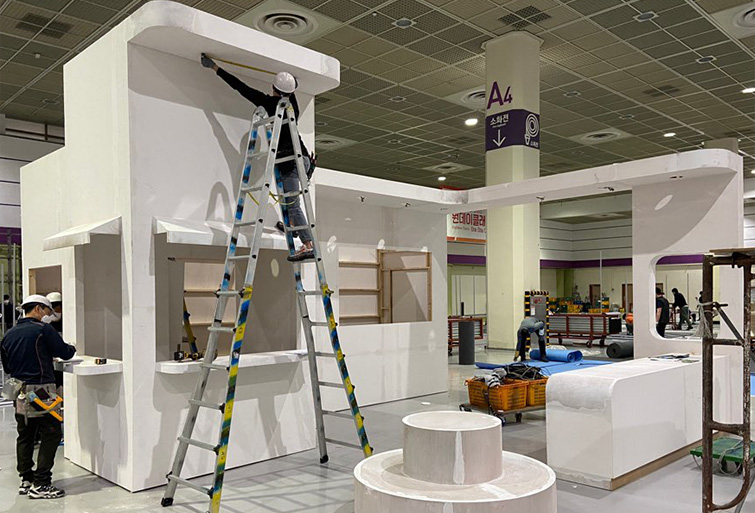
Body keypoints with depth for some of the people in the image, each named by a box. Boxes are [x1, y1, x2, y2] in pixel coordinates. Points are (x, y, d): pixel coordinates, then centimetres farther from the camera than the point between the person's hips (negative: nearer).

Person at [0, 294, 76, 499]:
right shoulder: (43, 330, -11)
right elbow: (64, 353, -8)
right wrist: (72, 348, 14)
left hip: (19, 392, 8)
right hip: (40, 391, -8)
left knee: (25, 436, 15)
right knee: (51, 434, -1)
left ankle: (26, 480, 23)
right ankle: (40, 484, -1)